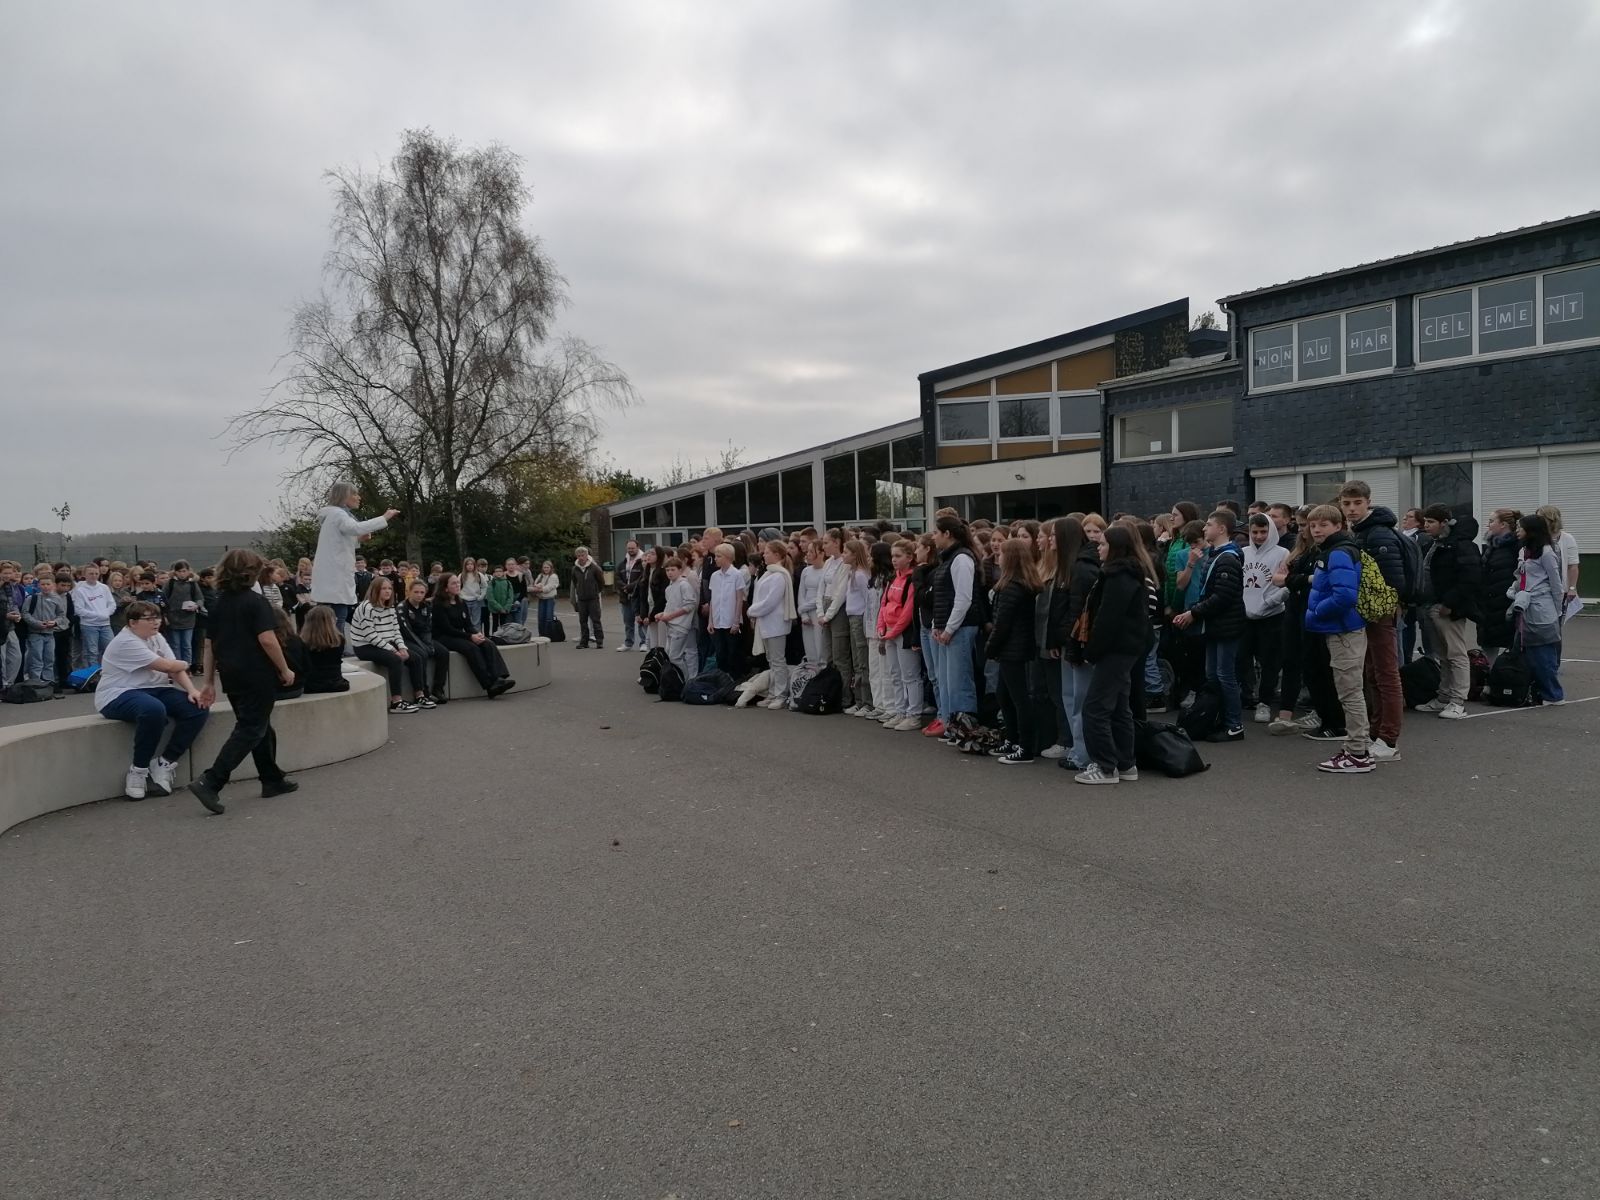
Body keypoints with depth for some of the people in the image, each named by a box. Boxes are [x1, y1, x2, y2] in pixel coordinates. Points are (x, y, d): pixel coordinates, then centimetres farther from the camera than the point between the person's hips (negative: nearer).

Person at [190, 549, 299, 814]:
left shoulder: (218, 604, 10)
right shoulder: (255, 601, -11)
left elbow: (209, 644, 12)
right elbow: (267, 640, -20)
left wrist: (209, 681, 16)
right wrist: (285, 670, -10)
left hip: (232, 678, 8)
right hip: (257, 677, -8)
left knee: (260, 726, 18)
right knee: (249, 730, -3)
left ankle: (273, 780, 26)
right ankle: (210, 782, -14)